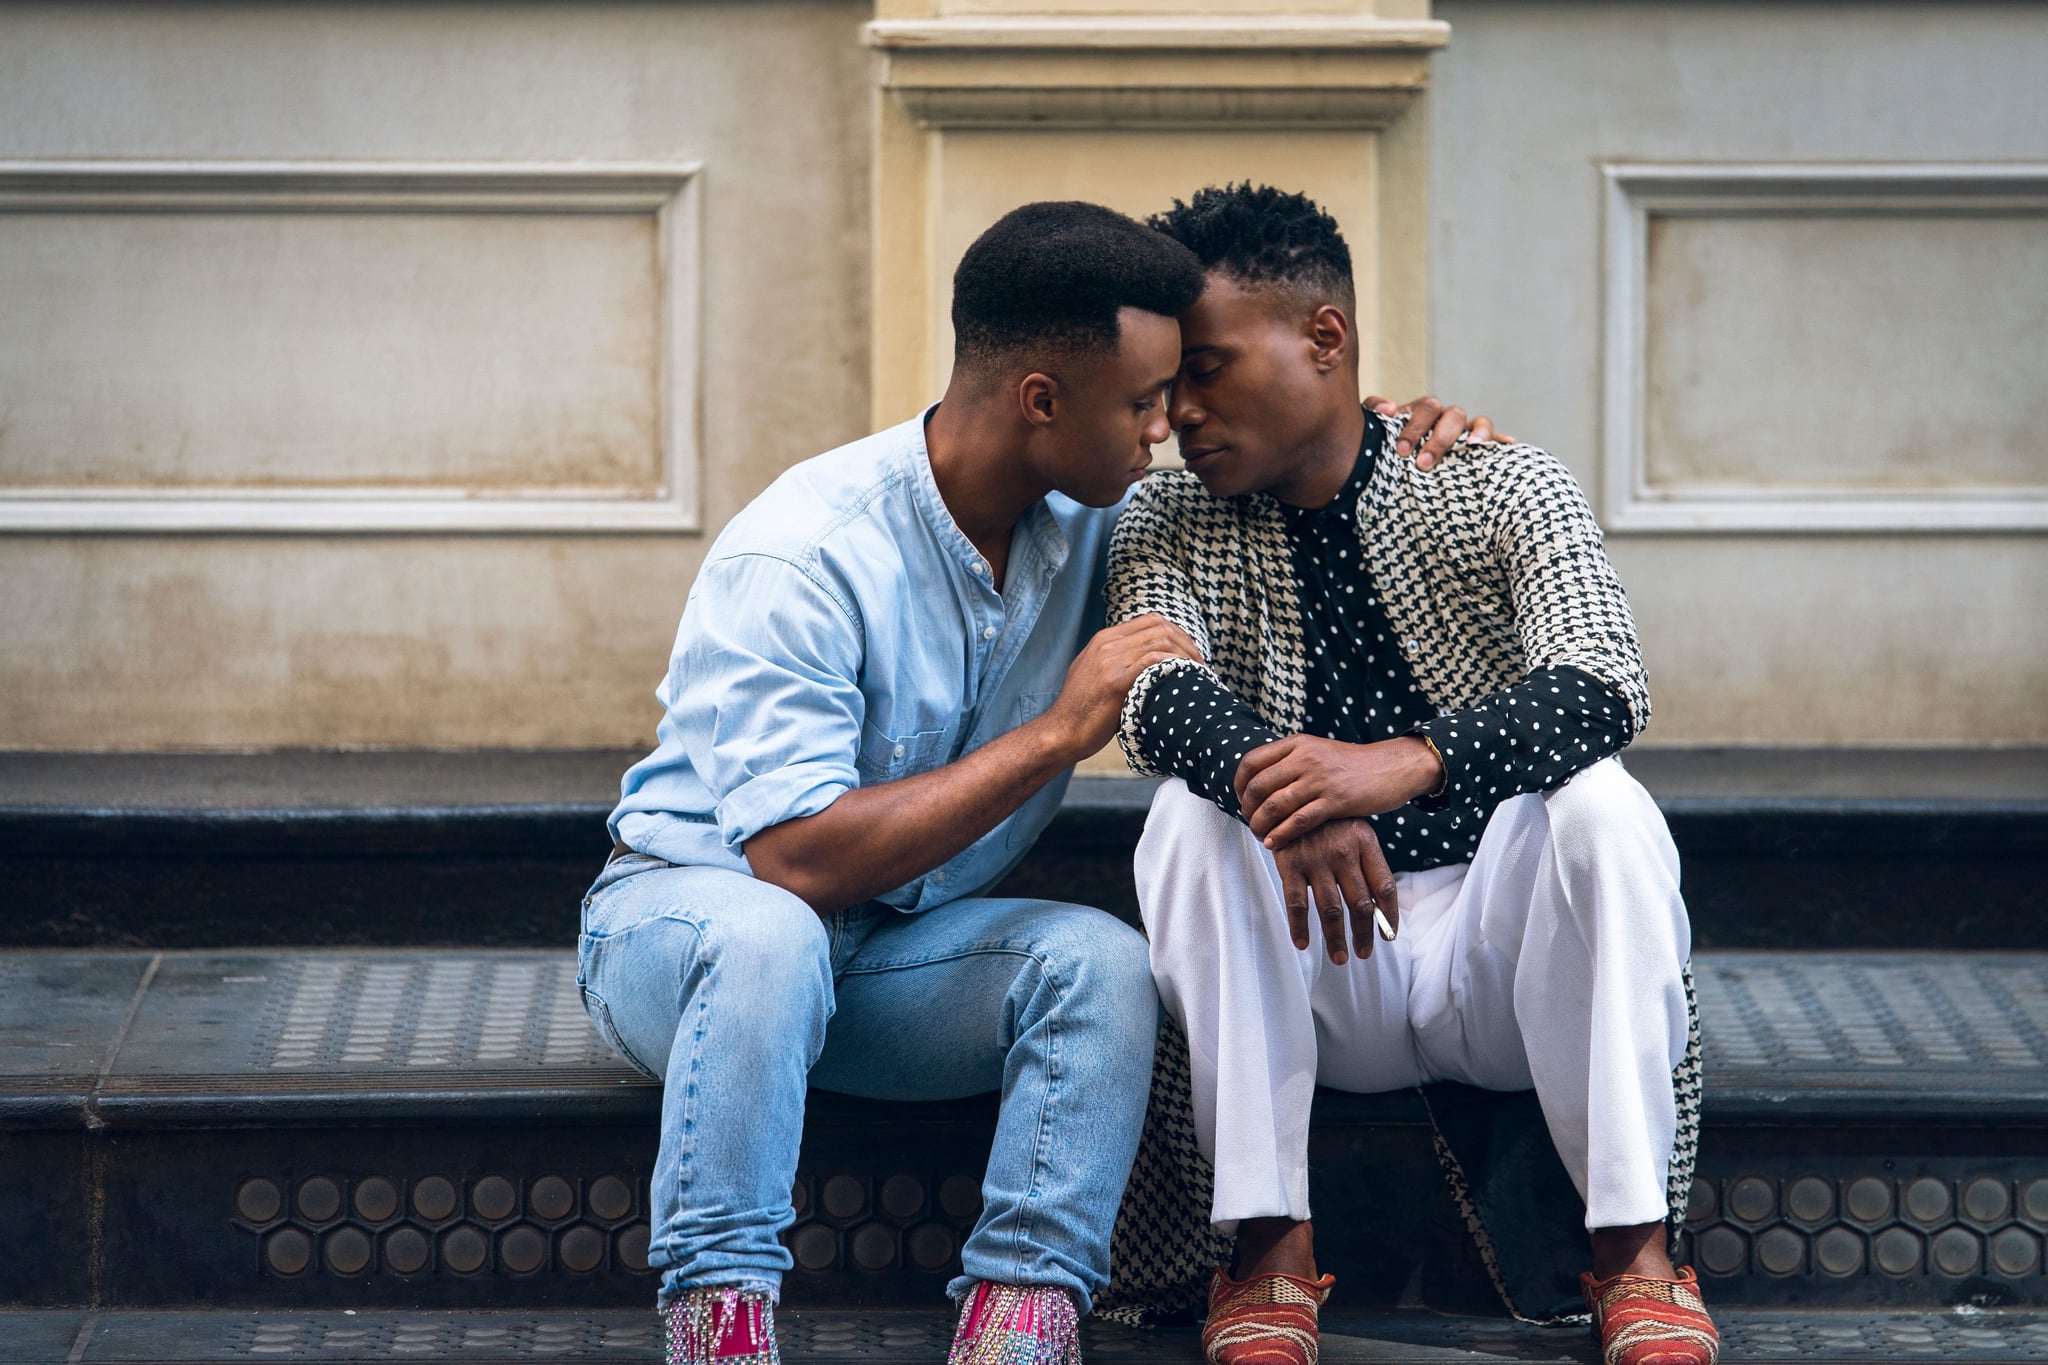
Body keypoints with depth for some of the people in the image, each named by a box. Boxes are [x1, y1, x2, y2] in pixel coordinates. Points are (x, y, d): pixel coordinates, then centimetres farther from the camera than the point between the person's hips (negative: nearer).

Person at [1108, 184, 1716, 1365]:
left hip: (1502, 957, -1)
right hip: (1318, 989, 1)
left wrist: (1407, 762, -41)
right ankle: (1272, 1246, -26)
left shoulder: (1502, 490, -3)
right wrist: (1281, 798, -42)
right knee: (1195, 816, -25)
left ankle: (1635, 1248, -27)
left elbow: (1605, 686, -21)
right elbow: (1160, 695, -18)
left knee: (1601, 803, -29)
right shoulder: (1171, 531, 3)